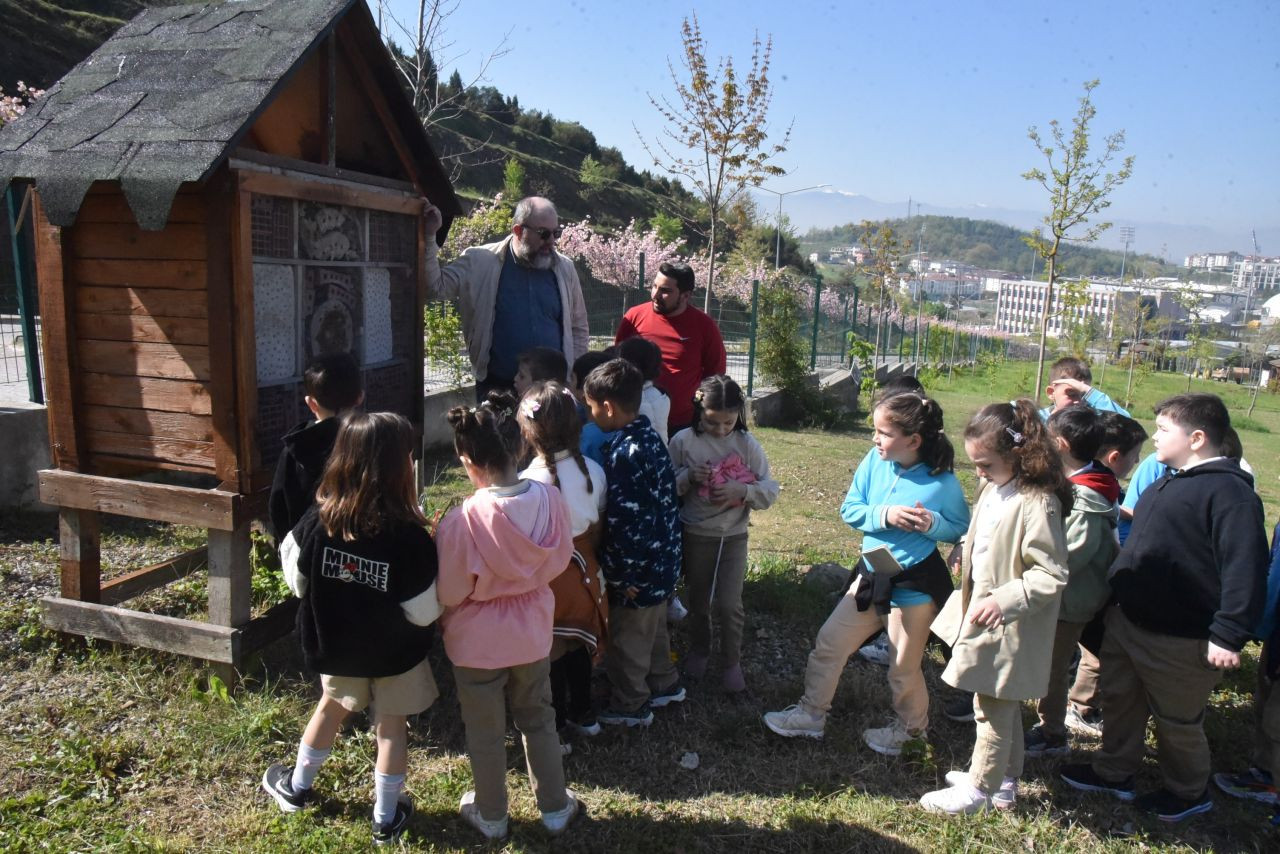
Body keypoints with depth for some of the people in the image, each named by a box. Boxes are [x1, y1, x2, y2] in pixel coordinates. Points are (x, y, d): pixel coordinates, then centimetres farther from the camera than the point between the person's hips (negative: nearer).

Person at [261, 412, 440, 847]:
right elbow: (424, 613, -22)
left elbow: (297, 582, -5)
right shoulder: (409, 537, -30)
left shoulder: (317, 520, -19)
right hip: (394, 651, -3)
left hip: (335, 643, 4)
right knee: (391, 724, 17)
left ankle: (297, 786, 49)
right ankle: (386, 818, 33)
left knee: (332, 706, 29)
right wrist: (430, 560, -7)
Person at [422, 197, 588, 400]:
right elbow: (437, 285, -8)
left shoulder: (565, 268, 5)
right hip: (495, 388, -2)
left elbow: (578, 327, 12)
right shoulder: (481, 263, -3)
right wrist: (429, 237, -17)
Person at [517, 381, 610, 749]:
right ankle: (583, 714, 42)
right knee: (577, 644, 24)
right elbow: (596, 528, 1)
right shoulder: (593, 470, -10)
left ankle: (557, 729, 28)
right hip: (582, 571, 6)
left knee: (548, 654, 12)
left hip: (546, 579, -5)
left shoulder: (530, 482, -27)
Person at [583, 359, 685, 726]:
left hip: (639, 569, -9)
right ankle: (664, 684, 45)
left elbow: (625, 524, -27)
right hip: (663, 559, 9)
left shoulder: (624, 453, -26)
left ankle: (630, 706, 28)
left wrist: (619, 575, -17)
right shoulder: (650, 437, 1)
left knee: (626, 639, 11)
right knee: (654, 629, 27)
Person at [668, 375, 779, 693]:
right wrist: (688, 476, -23)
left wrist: (742, 490, -25)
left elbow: (770, 491, -7)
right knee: (698, 600, 17)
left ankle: (732, 661, 22)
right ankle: (698, 650, 41)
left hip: (734, 535, -1)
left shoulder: (747, 444, -9)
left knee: (729, 603, -1)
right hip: (695, 534, 1)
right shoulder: (683, 441, -10)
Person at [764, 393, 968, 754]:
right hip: (872, 577, 5)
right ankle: (812, 713, 29)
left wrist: (934, 523, -25)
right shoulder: (875, 462, -7)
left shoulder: (942, 482, -16)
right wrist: (884, 515, -21)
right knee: (829, 643, 10)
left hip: (915, 586, -4)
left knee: (903, 669, 12)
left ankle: (910, 727, 42)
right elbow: (850, 509, -4)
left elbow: (961, 528, -5)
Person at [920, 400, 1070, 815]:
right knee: (1002, 707, 23)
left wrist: (1005, 600, -30)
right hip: (982, 612, 9)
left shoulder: (1037, 503, -25)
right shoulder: (994, 489, 3)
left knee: (993, 710, 8)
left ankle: (980, 788, 24)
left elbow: (1052, 575, -25)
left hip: (1007, 626, -9)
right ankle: (1004, 780, 39)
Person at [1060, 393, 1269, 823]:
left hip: (1180, 640, -9)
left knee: (1177, 721, 11)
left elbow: (1245, 568, -26)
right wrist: (1118, 598, 23)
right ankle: (1114, 772, 39)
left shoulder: (1229, 492, -21)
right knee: (1119, 699, 21)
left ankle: (1188, 792, 35)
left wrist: (1229, 635, -27)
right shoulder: (1171, 482, 10)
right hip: (1127, 620, 9)